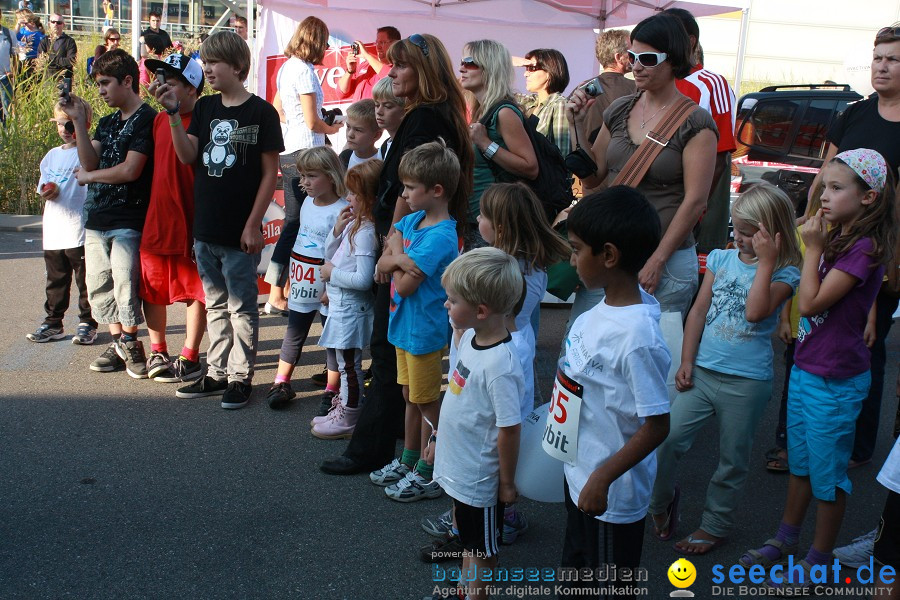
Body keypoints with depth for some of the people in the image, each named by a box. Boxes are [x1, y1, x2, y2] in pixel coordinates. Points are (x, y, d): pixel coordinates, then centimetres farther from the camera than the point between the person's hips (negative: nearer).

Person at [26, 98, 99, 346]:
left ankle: (87, 323, 10)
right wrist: (46, 191, 1)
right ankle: (53, 323, 20)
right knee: (56, 280, 12)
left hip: (81, 231, -6)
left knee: (85, 279, 1)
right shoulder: (52, 156, 16)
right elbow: (43, 188, 22)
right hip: (53, 232, 6)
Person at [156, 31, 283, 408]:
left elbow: (270, 172, -8)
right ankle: (217, 373, 26)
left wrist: (253, 224, -12)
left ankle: (241, 377, 15)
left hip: (239, 234, -6)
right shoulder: (204, 108, 8)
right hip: (205, 228, 6)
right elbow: (187, 156, -1)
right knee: (215, 305, 15)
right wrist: (173, 113, -13)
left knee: (241, 307, 5)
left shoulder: (260, 112, -7)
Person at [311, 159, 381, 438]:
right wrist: (337, 229, -2)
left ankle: (349, 420, 15)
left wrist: (332, 273, -15)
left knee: (349, 365, 3)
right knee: (346, 364, 21)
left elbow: (363, 279, -28)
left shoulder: (366, 232, -23)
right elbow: (330, 255, 14)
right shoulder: (353, 224, 6)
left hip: (351, 308, -9)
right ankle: (341, 408, 34)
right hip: (341, 305, 9)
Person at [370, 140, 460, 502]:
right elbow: (384, 261, 6)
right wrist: (397, 260, -14)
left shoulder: (440, 237, -24)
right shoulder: (413, 220, 3)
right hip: (404, 325, 9)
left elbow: (405, 285, -26)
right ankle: (408, 462, 35)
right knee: (411, 398, 21)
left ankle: (427, 474, 19)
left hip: (424, 331, -9)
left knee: (427, 403, 6)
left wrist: (395, 258, -10)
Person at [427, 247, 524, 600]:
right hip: (456, 466, 9)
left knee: (482, 551, 14)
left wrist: (507, 483, -15)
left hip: (479, 478, -8)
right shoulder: (470, 337, -5)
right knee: (468, 542, 28)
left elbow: (510, 428, -25)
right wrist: (439, 438, 18)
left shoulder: (500, 366, -32)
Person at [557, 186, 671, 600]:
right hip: (579, 474, 8)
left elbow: (657, 425, -26)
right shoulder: (604, 307, -4)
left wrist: (601, 479, -22)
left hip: (610, 494, -8)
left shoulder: (637, 337, -30)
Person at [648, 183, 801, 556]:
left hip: (747, 382, -3)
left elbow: (755, 312, -23)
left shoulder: (784, 274, -5)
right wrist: (687, 361, 5)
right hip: (702, 372, 3)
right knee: (664, 440, -5)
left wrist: (765, 261, -21)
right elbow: (699, 310, 9)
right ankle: (662, 501, 20)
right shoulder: (721, 258, 6)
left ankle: (715, 526, 29)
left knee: (732, 461, 11)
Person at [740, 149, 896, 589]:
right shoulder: (836, 237, 7)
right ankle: (786, 539, 38)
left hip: (835, 381, -9)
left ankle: (819, 562, 22)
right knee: (800, 463, 22)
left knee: (827, 475, 7)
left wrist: (813, 248, -17)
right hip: (805, 369, 9)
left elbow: (811, 302, -24)